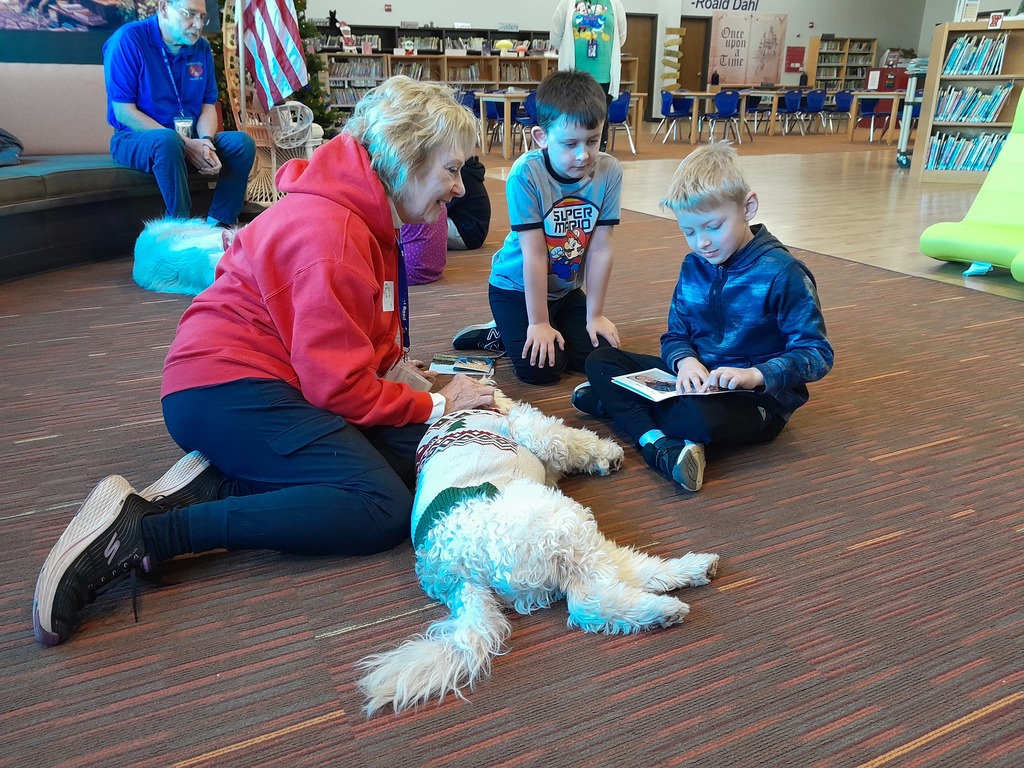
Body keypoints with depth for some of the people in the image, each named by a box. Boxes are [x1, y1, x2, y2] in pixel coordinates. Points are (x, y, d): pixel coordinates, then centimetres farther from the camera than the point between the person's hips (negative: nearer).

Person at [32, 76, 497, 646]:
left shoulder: (366, 217, 13)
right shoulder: (329, 233, -20)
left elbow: (344, 343, 21)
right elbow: (340, 385, -20)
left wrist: (391, 365, 2)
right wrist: (435, 405, -8)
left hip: (261, 383, 11)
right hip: (225, 392, -10)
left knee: (419, 455, -1)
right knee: (385, 508, -21)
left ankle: (215, 480, -5)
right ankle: (143, 532, -21)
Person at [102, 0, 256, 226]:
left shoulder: (201, 48, 6)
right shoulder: (128, 40, -12)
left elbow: (208, 105, 7)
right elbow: (124, 112, -17)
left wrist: (206, 142, -17)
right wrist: (185, 145, -23)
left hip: (191, 140, 6)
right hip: (136, 138, -6)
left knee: (243, 142, -15)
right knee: (167, 140, -37)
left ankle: (219, 226, -18)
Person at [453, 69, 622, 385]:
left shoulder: (609, 172, -15)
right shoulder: (526, 174, -26)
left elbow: (600, 249, -12)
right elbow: (534, 254, -25)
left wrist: (595, 315, -9)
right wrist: (539, 323, -21)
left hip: (567, 289, 5)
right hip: (518, 287, -5)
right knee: (540, 368, -20)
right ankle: (501, 334, 13)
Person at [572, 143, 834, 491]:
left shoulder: (782, 273, -15)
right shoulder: (693, 266, 4)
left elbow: (817, 355, -15)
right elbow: (676, 335, 8)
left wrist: (754, 375, -31)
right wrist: (684, 360, -17)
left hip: (760, 397, -7)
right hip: (697, 377, 7)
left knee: (698, 418, -41)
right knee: (600, 361, -7)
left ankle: (619, 402, -15)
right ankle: (655, 441, -28)